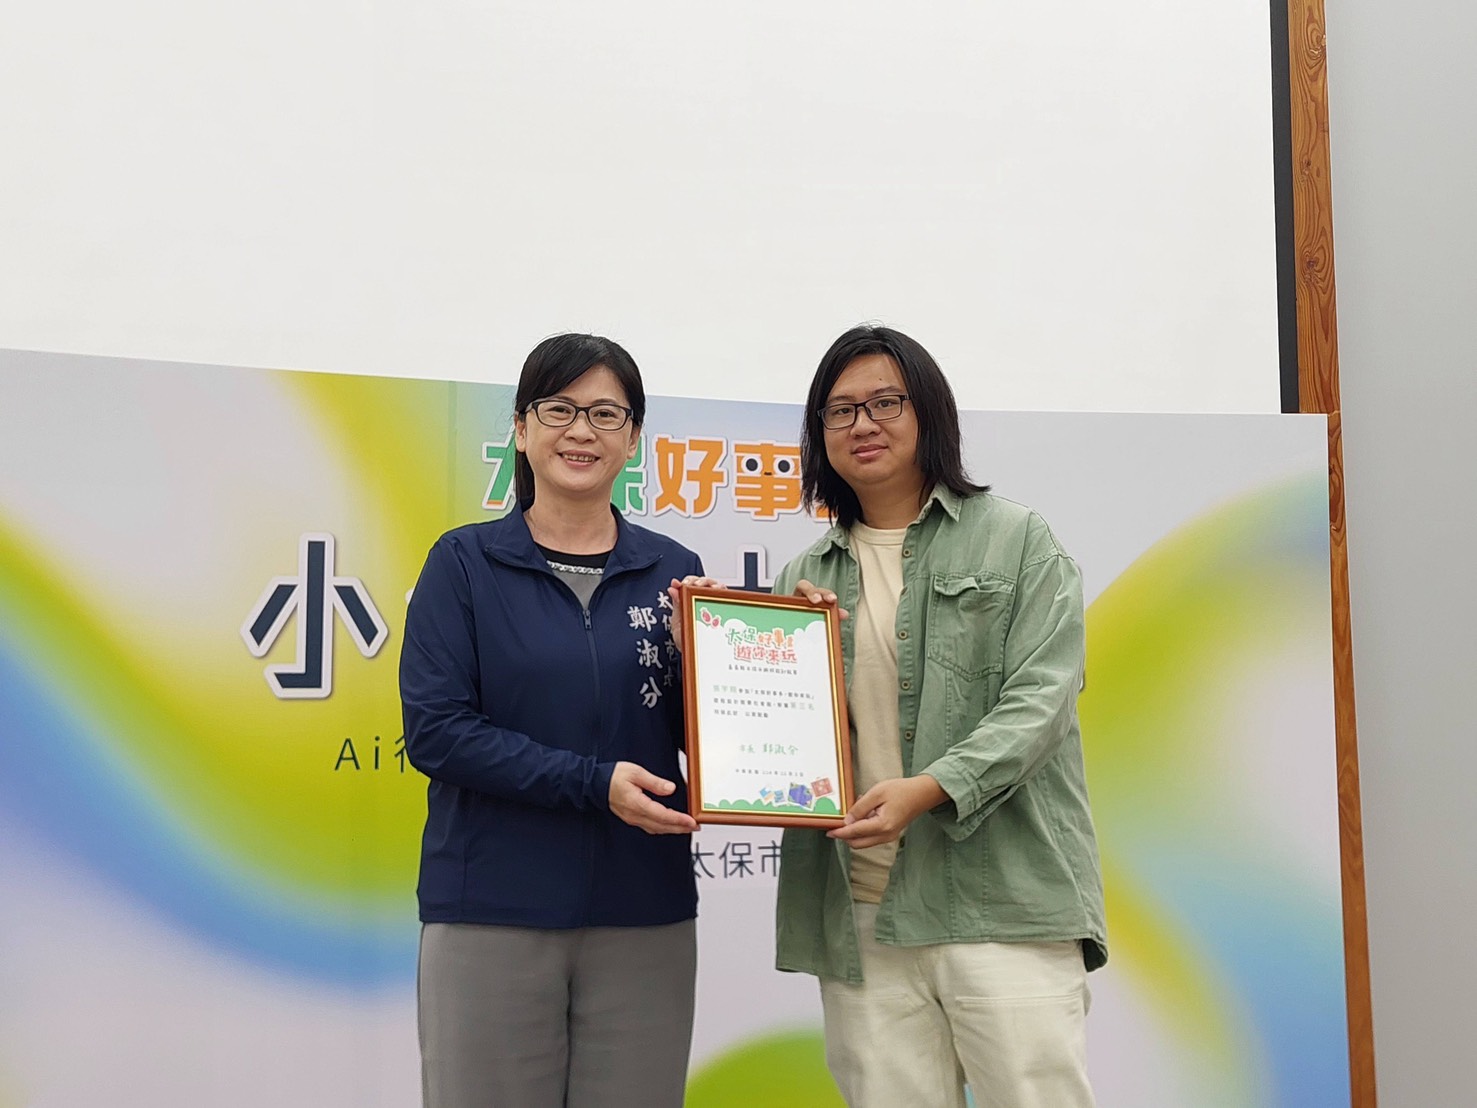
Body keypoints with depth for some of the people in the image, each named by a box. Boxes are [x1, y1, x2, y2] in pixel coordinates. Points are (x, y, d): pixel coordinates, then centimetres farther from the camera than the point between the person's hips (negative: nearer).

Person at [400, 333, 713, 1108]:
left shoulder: (673, 571, 6)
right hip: (492, 910, -2)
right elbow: (433, 729, -9)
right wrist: (594, 783, -18)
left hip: (643, 916, 2)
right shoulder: (465, 563, 0)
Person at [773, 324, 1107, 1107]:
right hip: (859, 915, 4)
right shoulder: (806, 576, 16)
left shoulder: (1015, 539, 5)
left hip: (999, 898, -3)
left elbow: (1040, 698, -6)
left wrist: (928, 789, -20)